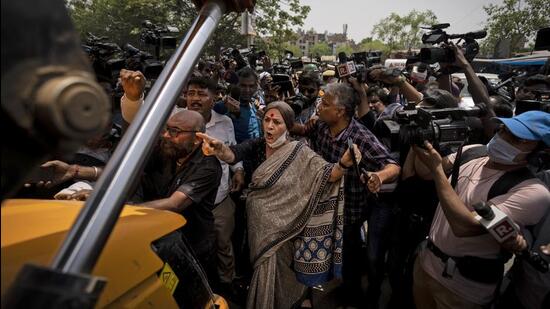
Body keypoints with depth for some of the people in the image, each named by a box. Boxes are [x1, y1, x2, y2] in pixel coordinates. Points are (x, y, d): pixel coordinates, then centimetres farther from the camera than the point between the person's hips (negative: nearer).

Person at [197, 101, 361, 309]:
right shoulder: (257, 146, -6)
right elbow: (232, 155, -24)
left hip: (280, 226, -4)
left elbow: (327, 175, -24)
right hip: (257, 222, 4)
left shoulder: (299, 153, -15)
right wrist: (218, 149, -47)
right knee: (262, 271, 25)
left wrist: (343, 164, -46)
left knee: (273, 273, 9)